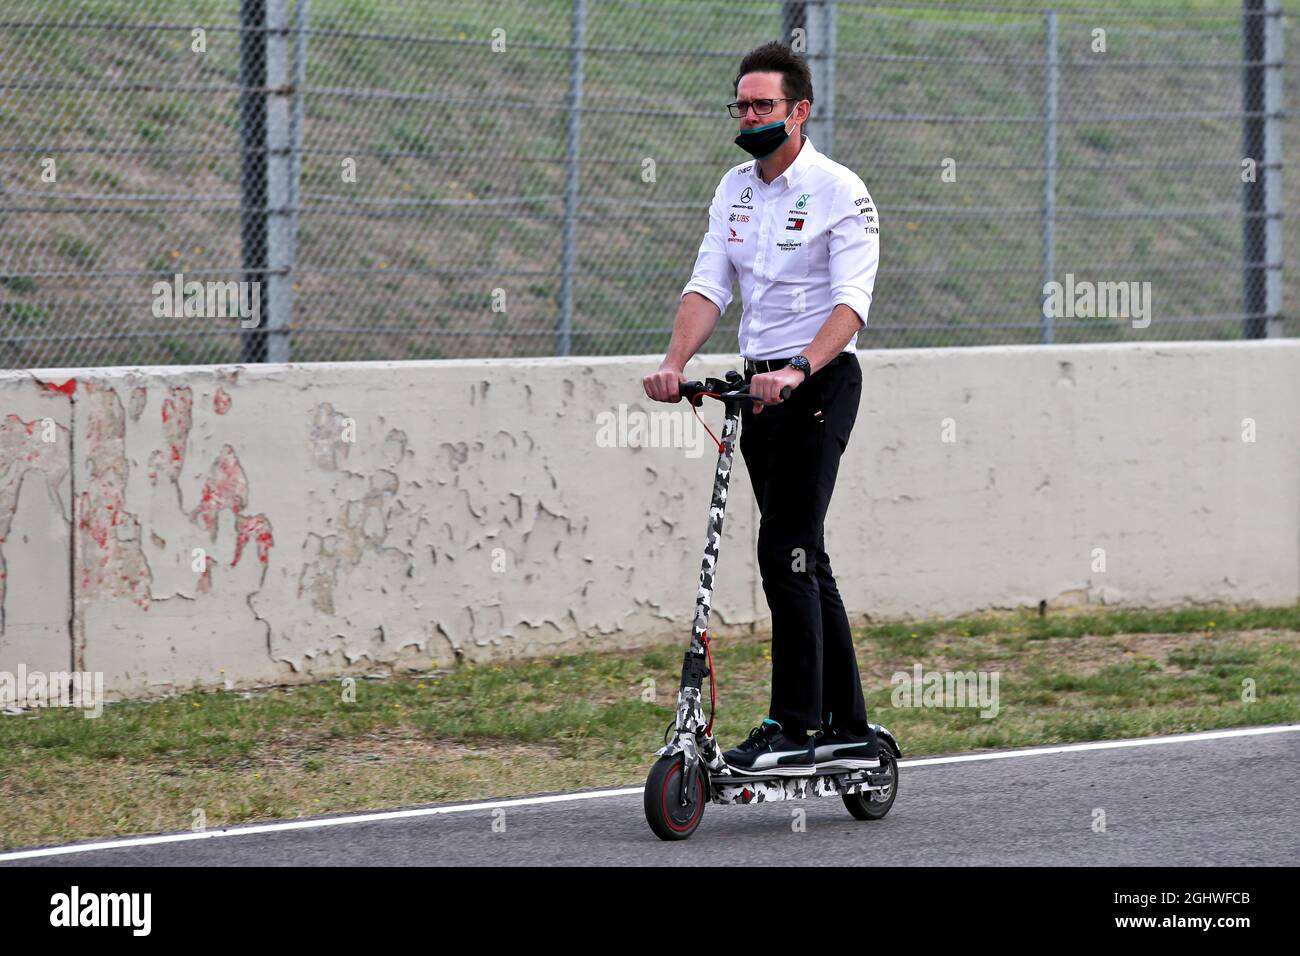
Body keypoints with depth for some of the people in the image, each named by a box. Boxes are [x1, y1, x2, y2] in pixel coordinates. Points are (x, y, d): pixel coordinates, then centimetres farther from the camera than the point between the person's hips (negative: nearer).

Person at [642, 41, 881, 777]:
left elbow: (851, 301, -20)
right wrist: (676, 362, -13)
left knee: (785, 551, -15)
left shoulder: (840, 192, -11)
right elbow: (710, 284, 4)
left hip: (820, 381, -8)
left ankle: (793, 730, -14)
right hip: (760, 384, 8)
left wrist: (798, 370, -35)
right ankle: (849, 730, 15)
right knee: (805, 560, 9)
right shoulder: (736, 188, 11)